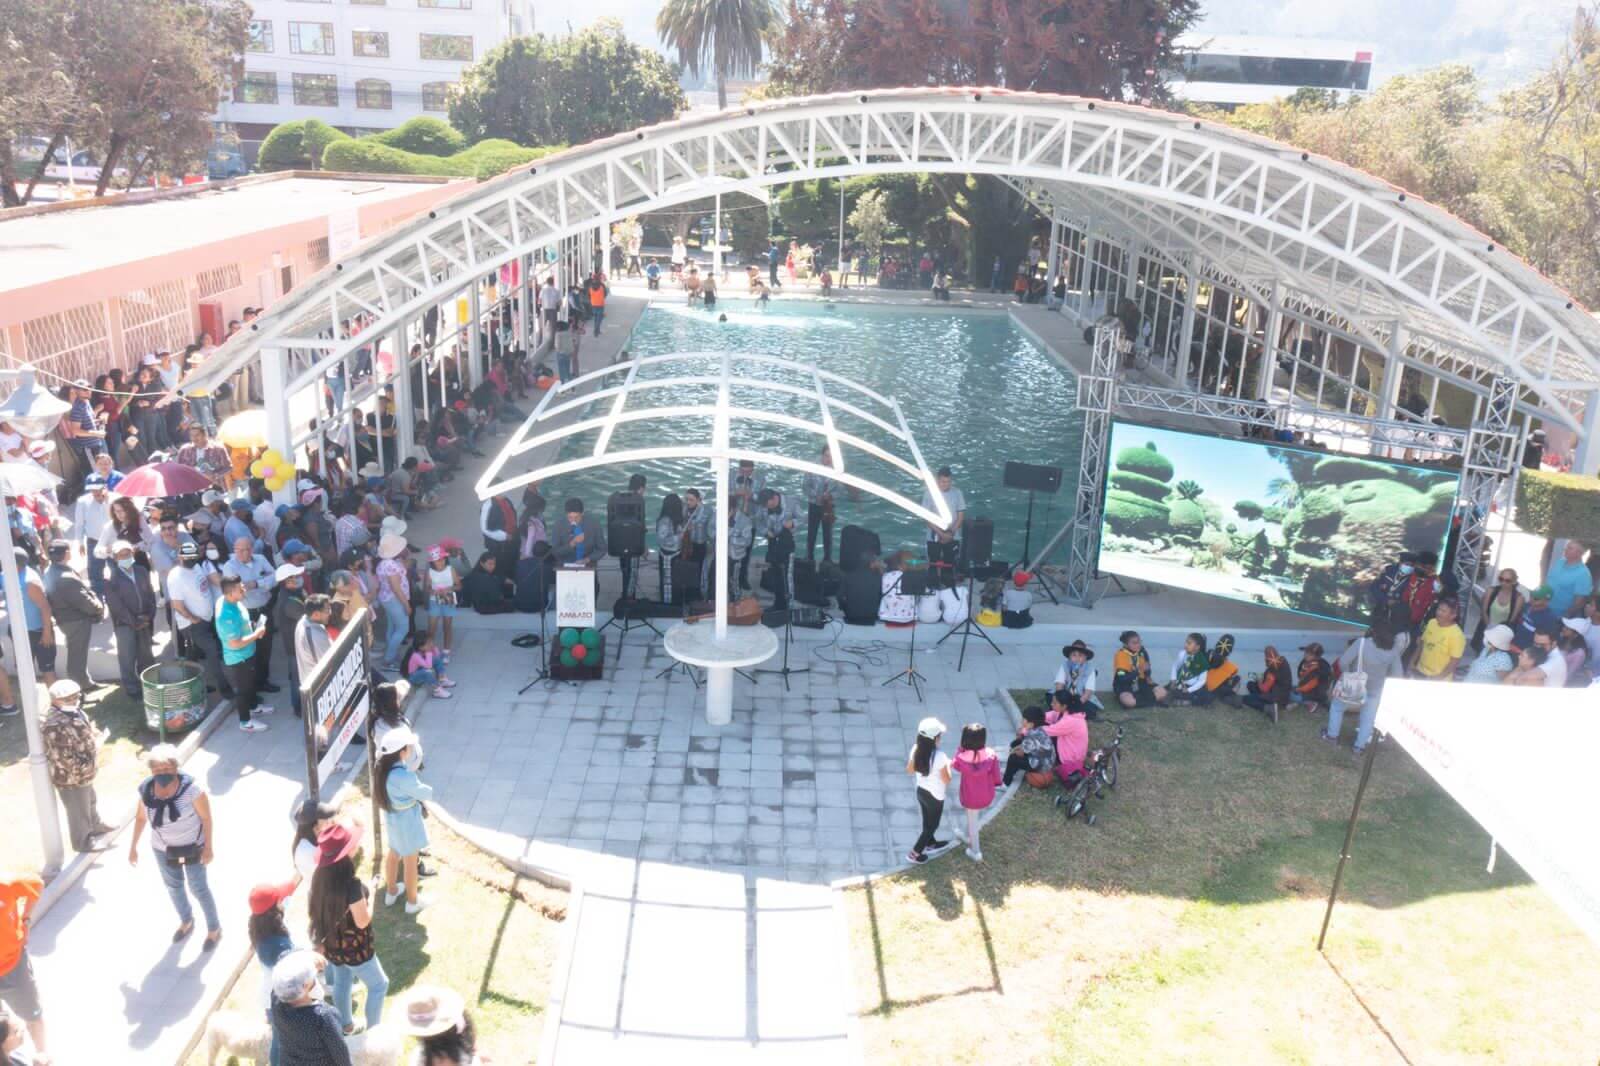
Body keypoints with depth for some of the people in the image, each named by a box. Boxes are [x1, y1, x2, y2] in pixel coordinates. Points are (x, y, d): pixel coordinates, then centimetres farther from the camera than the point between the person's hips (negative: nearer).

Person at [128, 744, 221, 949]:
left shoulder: (191, 789, -30)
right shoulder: (146, 791, -17)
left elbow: (206, 818, -19)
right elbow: (140, 818, 0)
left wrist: (208, 847, -16)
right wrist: (133, 847, 6)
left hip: (192, 847, -4)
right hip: (163, 848, 4)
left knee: (198, 888, 8)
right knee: (173, 886, 23)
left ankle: (214, 928, 30)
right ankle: (186, 921, 50)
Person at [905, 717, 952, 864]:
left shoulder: (916, 750, -16)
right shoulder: (940, 757, -34)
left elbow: (909, 770, -1)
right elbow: (947, 781, -20)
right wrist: (948, 766, -5)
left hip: (920, 791, 6)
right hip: (935, 796, -6)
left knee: (927, 821, 30)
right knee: (932, 825, 19)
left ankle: (931, 843, 52)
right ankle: (915, 853, 26)